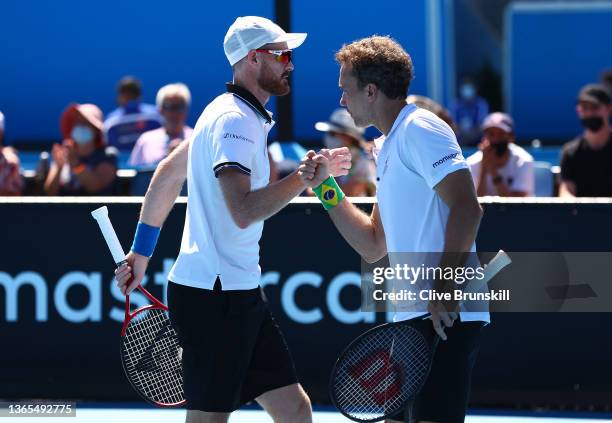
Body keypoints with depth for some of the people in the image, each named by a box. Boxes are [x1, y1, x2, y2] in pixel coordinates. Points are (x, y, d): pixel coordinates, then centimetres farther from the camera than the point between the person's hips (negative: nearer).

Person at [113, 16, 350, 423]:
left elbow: (168, 173, 26)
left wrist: (141, 251, 29)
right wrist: (305, 178, -23)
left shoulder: (227, 113, 16)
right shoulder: (234, 119, -15)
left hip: (238, 294, 10)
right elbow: (244, 211, -27)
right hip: (214, 295, -10)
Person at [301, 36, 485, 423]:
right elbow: (373, 247, 25)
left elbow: (467, 208, -19)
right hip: (412, 318, 10)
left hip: (447, 317, -10)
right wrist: (326, 187, 17)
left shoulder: (420, 129, -8)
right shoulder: (388, 147, 22)